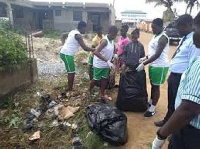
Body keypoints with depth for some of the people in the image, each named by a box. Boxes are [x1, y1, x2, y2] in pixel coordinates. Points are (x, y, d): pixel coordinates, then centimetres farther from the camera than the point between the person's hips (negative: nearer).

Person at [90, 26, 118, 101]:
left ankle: (102, 94, 30)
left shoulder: (112, 41, 1)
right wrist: (108, 61, -41)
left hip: (106, 64, 7)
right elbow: (96, 52, -37)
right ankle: (89, 91, 29)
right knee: (96, 79, 5)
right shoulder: (105, 40, -25)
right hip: (99, 64, -7)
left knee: (105, 78, 14)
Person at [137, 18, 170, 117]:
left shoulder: (163, 38, -18)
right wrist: (145, 58, 6)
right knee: (152, 85, 19)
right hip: (153, 65, 9)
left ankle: (152, 109, 12)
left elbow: (157, 55, -25)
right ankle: (150, 102, 35)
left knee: (156, 86, 0)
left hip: (160, 66, -9)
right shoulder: (156, 36, 12)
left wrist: (143, 64, -25)